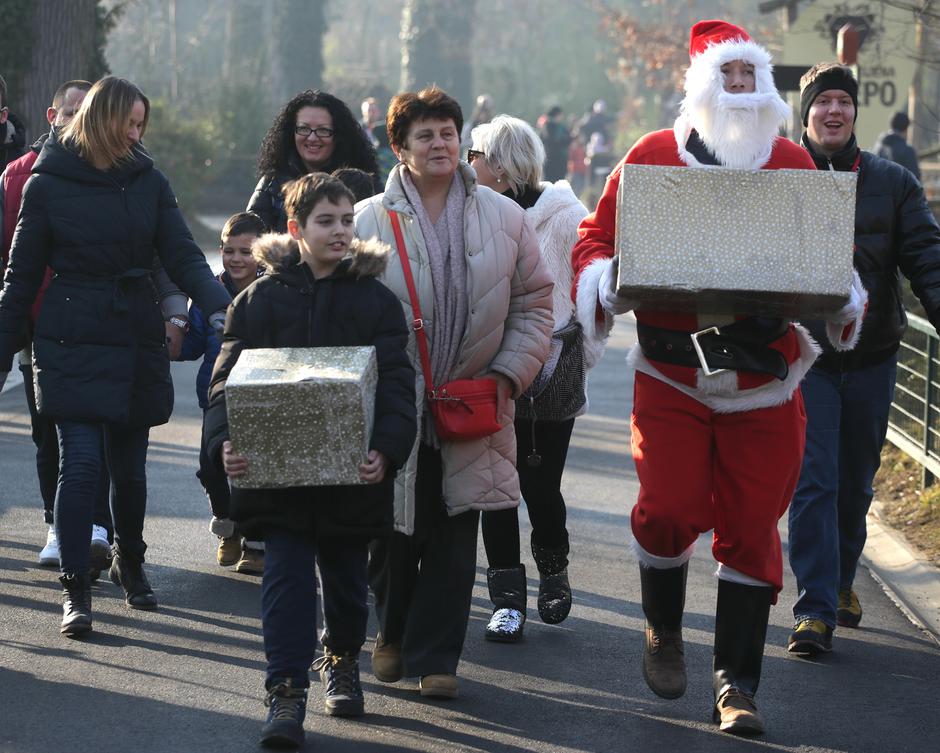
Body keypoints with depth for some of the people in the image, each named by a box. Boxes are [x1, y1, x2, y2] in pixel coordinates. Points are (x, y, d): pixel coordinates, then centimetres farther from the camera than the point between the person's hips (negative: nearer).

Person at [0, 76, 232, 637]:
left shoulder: (148, 181, 6)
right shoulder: (49, 183, 0)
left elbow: (183, 256, -1)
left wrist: (221, 306, -19)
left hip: (137, 344, 3)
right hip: (73, 343, -3)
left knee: (129, 465, 10)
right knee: (81, 461, -11)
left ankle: (130, 560, 34)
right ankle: (76, 586, -5)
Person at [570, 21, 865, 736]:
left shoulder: (793, 164, 8)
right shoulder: (652, 156, 3)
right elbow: (596, 238, 6)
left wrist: (841, 299, -7)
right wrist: (608, 278, -15)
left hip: (764, 382, 1)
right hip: (671, 375, -1)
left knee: (750, 527, 2)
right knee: (670, 509, -8)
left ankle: (737, 685, 11)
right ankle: (665, 632, 22)